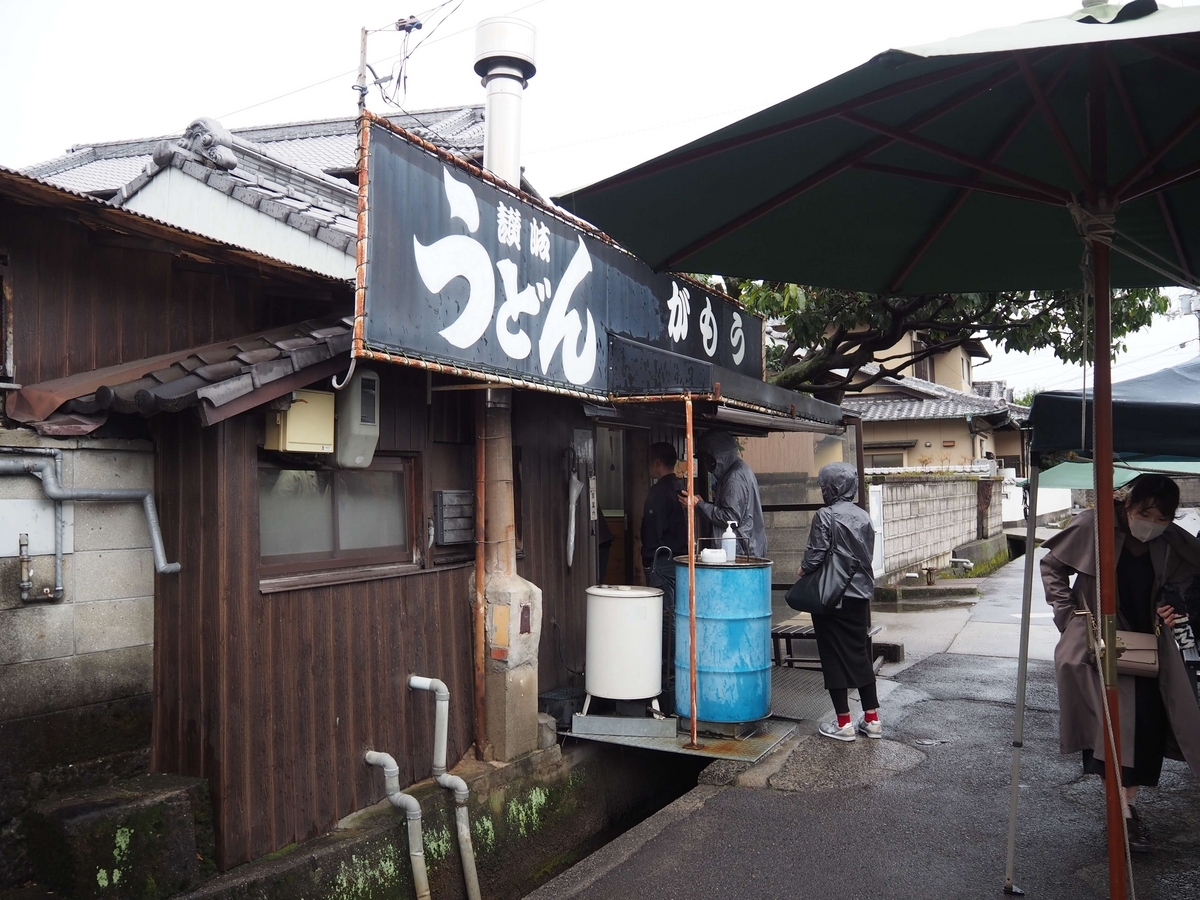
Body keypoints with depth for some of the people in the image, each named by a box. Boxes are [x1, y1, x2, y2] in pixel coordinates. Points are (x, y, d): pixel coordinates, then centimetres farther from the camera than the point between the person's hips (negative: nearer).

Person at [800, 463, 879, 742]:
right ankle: (872, 719, 18)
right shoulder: (863, 516, 5)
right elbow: (868, 555, 10)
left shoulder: (825, 516, -15)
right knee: (860, 656, 14)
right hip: (860, 595, 6)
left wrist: (804, 570, 5)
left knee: (835, 658, 2)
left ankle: (844, 724, 6)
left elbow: (814, 556, -15)